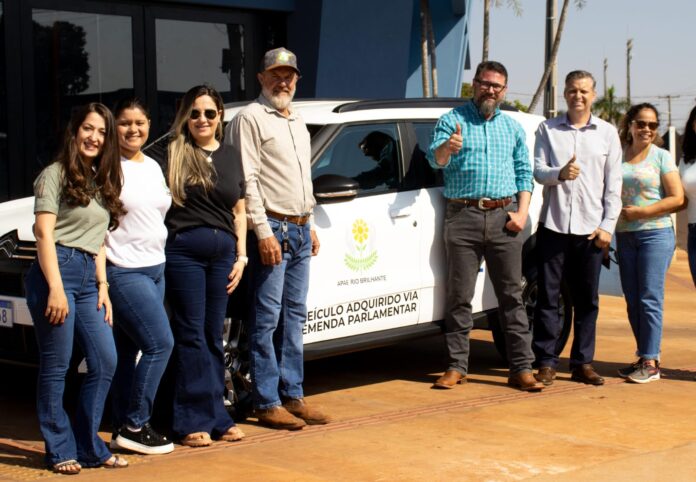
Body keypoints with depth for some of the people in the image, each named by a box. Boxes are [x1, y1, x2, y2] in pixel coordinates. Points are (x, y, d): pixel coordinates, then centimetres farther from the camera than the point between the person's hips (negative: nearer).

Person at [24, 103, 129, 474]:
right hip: (57, 271, -7)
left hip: (89, 278, 7)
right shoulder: (55, 175, -1)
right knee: (56, 366, -3)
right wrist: (55, 289, -17)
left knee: (105, 363, 1)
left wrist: (103, 286, 12)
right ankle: (61, 451, 4)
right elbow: (44, 234, -9)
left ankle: (89, 447, 11)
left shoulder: (102, 182, 21)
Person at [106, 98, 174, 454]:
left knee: (128, 351, 8)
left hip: (155, 268, 7)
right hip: (124, 272, -7)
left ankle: (123, 430, 12)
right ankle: (134, 425, -3)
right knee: (160, 343, -12)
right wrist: (102, 275, -16)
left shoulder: (153, 167, 15)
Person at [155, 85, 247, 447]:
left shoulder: (230, 157, 14)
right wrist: (160, 251, -10)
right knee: (191, 335, -3)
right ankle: (194, 421, 2)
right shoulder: (174, 154, 1)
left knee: (213, 336, 9)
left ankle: (216, 417, 14)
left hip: (223, 252, 4)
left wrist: (241, 256, 10)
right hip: (184, 250, -4)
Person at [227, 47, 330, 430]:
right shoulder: (251, 118, -7)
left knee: (294, 316, 10)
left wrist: (309, 225, 19)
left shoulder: (297, 123, 19)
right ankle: (267, 404, -2)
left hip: (300, 230, 8)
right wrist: (263, 232, -19)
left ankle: (292, 395, 16)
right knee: (267, 319, -5)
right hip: (272, 228, -8)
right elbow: (247, 181, -14)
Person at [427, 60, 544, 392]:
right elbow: (435, 159, -9)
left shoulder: (512, 128, 16)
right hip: (463, 216, -2)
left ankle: (522, 368, 4)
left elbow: (524, 172, 17)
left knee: (512, 295, 2)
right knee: (459, 295, 0)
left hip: (504, 217, 3)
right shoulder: (451, 121, 5)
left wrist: (522, 211, 2)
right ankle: (457, 367, 7)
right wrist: (447, 147, -33)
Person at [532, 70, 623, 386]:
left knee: (587, 300, 4)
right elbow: (537, 170, 0)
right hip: (553, 225, -1)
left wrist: (607, 225, -1)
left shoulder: (607, 133, 10)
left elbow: (613, 184, 7)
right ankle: (546, 362, 7)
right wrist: (559, 174, -22)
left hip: (590, 228, 1)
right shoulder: (547, 130, 8)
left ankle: (582, 363, 12)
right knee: (548, 296, 0)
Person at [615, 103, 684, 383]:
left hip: (655, 234, -5)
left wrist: (641, 212, -12)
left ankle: (650, 362, -5)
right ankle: (645, 357, 14)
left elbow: (677, 198, -4)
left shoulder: (661, 156, 0)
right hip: (625, 235, 5)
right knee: (632, 300, 6)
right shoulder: (618, 155, 10)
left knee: (650, 299, -8)